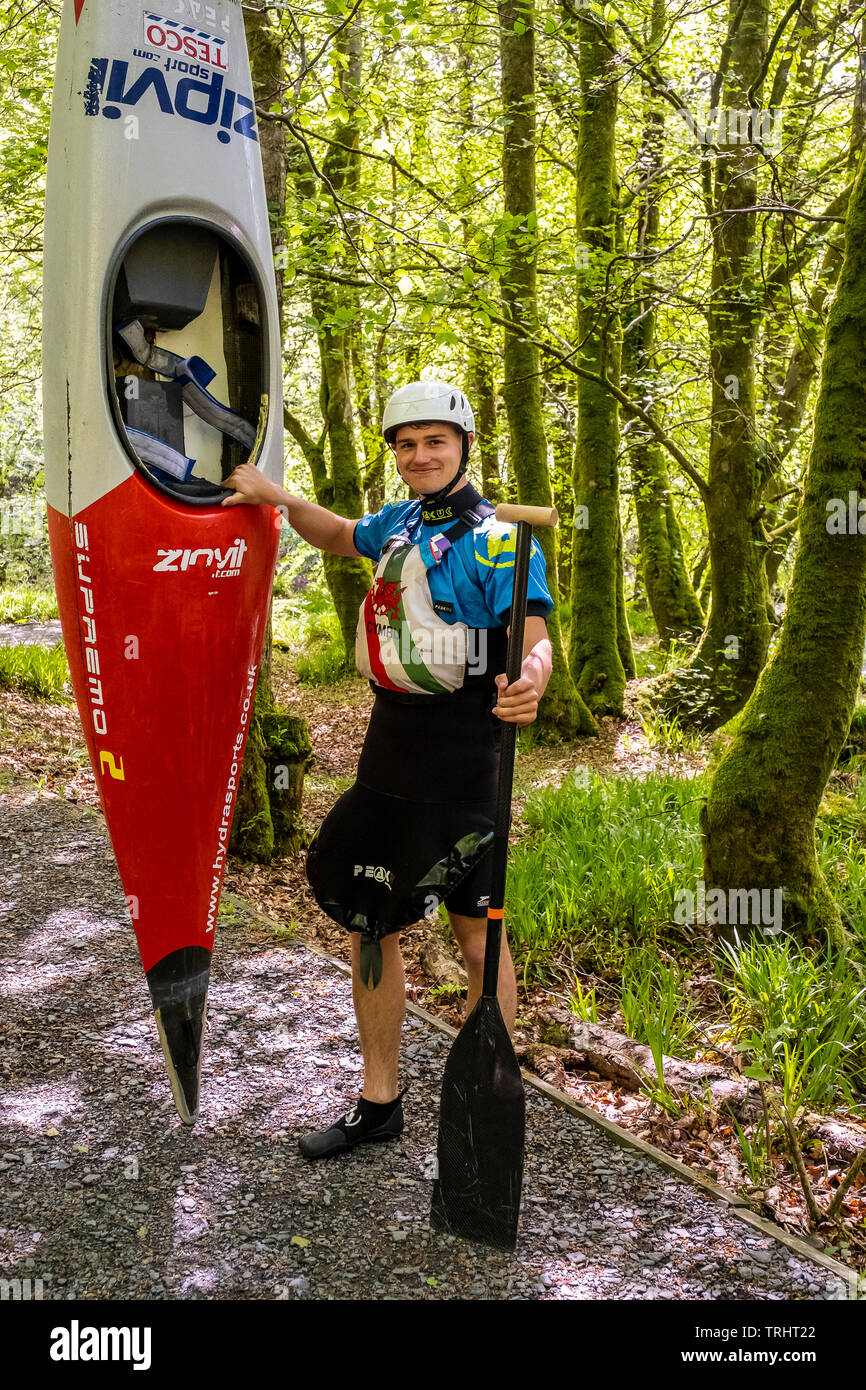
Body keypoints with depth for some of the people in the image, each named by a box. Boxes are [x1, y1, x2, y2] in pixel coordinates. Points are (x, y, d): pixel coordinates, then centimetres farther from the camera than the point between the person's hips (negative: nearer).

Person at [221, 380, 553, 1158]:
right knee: (369, 923, 12)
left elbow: (533, 635, -21)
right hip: (390, 743, 8)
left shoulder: (498, 538, -11)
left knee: (477, 937, 3)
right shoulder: (401, 522, 12)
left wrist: (531, 679, -44)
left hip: (461, 754, -7)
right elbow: (341, 537, 31)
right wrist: (279, 498, 14)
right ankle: (378, 1104, 27)